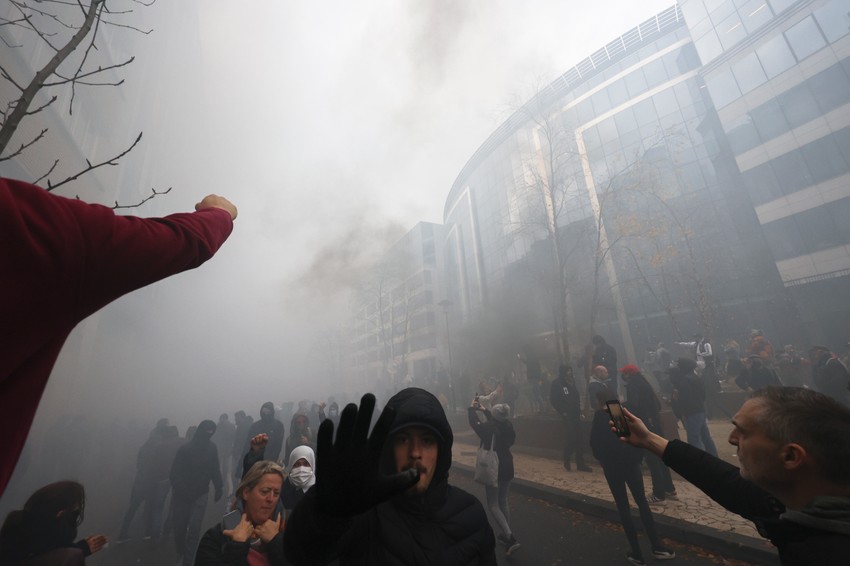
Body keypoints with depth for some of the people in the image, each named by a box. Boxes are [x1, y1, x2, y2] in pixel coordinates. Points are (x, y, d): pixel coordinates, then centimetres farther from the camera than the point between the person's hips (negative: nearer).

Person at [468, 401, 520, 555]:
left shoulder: (488, 428, -24)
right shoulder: (508, 426, -10)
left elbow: (474, 422, -7)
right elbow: (495, 422, 11)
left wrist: (472, 408, 9)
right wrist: (484, 410, 17)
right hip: (507, 467, 6)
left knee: (493, 505, 7)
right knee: (503, 501, 22)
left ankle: (510, 538, -2)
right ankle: (506, 535, 33)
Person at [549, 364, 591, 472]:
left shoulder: (571, 382, 11)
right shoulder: (556, 384, -9)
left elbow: (576, 397, 17)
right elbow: (554, 400, -12)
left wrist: (579, 411, 9)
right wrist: (563, 411, -15)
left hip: (575, 414, 6)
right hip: (567, 415, -6)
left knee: (578, 439, 7)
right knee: (570, 438, -3)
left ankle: (580, 464, 16)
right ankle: (567, 461, 15)